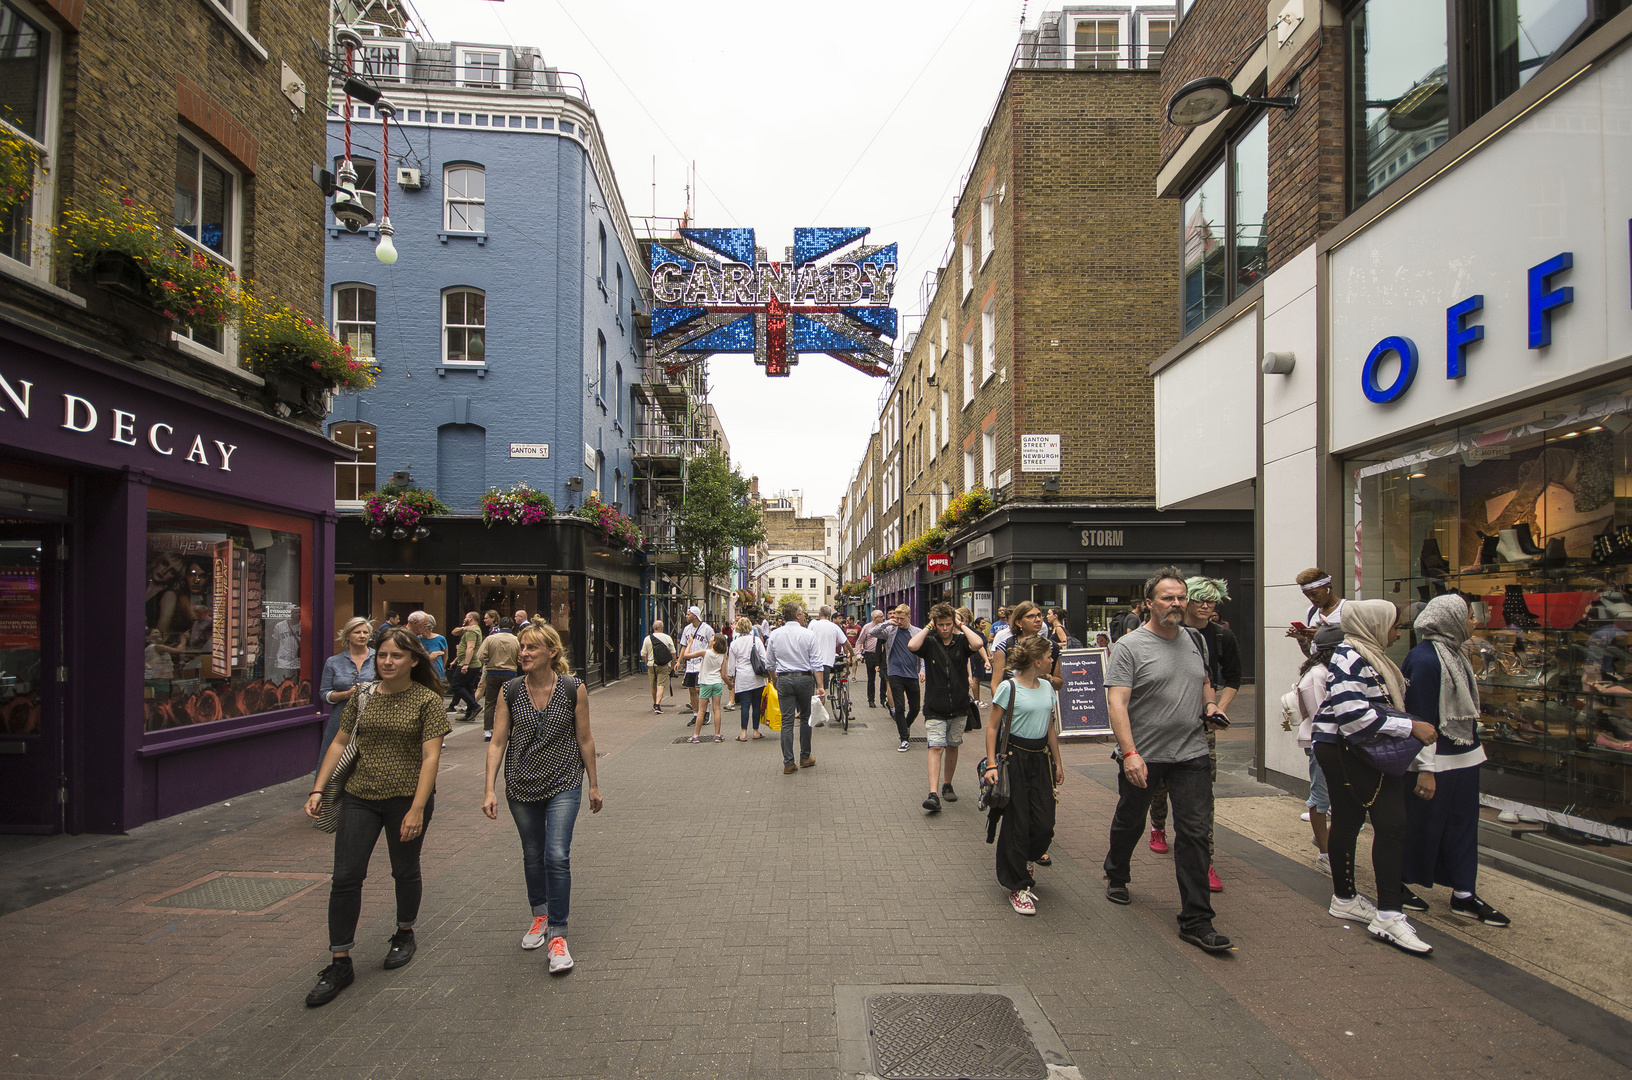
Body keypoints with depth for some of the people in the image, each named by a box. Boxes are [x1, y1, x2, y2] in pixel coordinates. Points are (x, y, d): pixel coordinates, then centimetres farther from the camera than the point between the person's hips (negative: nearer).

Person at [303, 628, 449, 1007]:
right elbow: (340, 742, 10)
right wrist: (318, 789, 2)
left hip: (406, 798, -3)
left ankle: (404, 934, 39)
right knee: (345, 877, 0)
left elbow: (430, 756, -13)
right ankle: (340, 964, 12)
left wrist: (417, 809, -19)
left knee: (405, 872, 13)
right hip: (360, 797, 3)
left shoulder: (427, 700, -9)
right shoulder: (363, 696, 4)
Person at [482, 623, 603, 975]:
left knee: (557, 856, -13)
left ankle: (557, 934, -2)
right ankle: (540, 915, 39)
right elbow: (497, 742, -2)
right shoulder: (510, 691, -5)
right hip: (522, 786, 3)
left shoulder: (573, 689, -10)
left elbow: (585, 740, -2)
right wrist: (489, 788, -9)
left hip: (563, 785, -3)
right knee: (533, 856, 16)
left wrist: (593, 785, 4)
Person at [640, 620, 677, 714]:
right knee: (661, 685, -2)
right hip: (664, 666, -2)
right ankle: (657, 705, -16)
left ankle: (655, 704, 31)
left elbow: (643, 655, 1)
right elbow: (673, 653, 0)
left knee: (653, 686, 16)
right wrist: (672, 666, 10)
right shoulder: (668, 638, -2)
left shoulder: (647, 638, 0)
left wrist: (647, 664, 14)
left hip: (651, 666, 2)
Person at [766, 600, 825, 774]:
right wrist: (820, 686, -7)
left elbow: (770, 663, 9)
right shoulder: (808, 635, -5)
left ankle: (788, 763, 2)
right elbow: (816, 663, -7)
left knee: (787, 721, 3)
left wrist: (775, 680, 22)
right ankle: (805, 757, 22)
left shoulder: (774, 635, 3)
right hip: (805, 679, -2)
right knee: (806, 718, 14)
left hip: (784, 680, 2)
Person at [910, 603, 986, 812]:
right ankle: (933, 794, -15)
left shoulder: (961, 641, -2)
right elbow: (912, 645, -24)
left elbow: (978, 644, -23)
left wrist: (962, 625, -11)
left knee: (952, 746, 13)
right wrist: (928, 627, -13)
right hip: (935, 707, -2)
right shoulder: (930, 642, -3)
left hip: (959, 707, 2)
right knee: (936, 747, -10)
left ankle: (947, 785, 31)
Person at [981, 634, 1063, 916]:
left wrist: (1057, 762, 17)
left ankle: (1022, 862, 32)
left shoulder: (1047, 687, 8)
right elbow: (993, 727, -8)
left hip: (1041, 758, 6)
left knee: (1044, 824, 2)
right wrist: (992, 764, -13)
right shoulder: (1008, 688, -10)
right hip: (1014, 757, -5)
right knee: (1017, 823, 1)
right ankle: (1017, 886, 15)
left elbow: (1050, 728, 17)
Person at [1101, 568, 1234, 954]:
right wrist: (1129, 752, -26)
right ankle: (1116, 876, 43)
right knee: (1129, 823, 15)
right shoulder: (1129, 646, -10)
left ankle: (1196, 921, 6)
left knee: (1194, 832, -2)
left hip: (1191, 753, 4)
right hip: (1142, 756, -3)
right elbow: (1116, 702, -17)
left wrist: (1210, 705, 3)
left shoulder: (1195, 640, 8)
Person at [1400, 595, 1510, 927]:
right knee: (1422, 824, 4)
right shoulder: (1425, 659, -21)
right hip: (1435, 760, -9)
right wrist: (1425, 769, -22)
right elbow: (1420, 718, -22)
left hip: (1462, 756, 9)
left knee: (1462, 824, 14)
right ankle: (1400, 885, 20)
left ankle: (1464, 894, 24)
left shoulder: (1453, 653, 8)